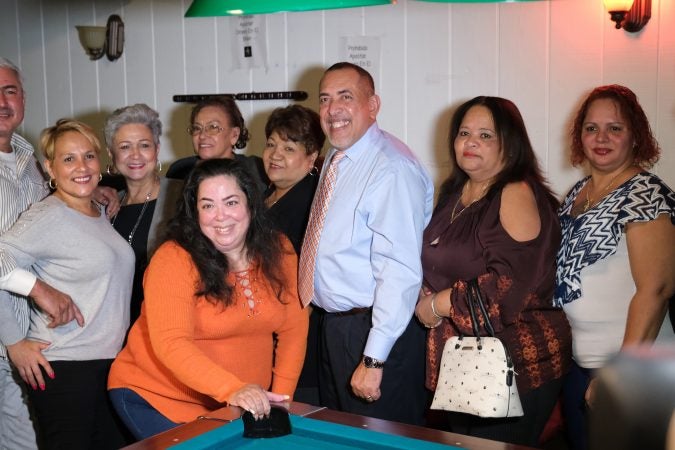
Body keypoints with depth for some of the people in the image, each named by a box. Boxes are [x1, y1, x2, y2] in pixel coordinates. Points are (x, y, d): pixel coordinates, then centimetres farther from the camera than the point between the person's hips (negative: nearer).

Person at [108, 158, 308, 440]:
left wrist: (281, 396, -7)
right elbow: (170, 344, -28)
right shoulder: (174, 259, -18)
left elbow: (294, 327, 1)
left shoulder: (278, 251, -3)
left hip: (247, 404, 4)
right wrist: (233, 389, -40)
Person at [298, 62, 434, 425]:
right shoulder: (337, 160, 9)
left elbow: (401, 272, -26)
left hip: (374, 331, -9)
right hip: (333, 325, 9)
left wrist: (373, 361, -26)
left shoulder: (392, 169, -21)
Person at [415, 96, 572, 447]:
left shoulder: (517, 195, -13)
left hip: (515, 367, -8)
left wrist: (438, 304, -14)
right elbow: (436, 265, 22)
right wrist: (423, 298, 0)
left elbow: (509, 285, -23)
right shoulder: (454, 193, 12)